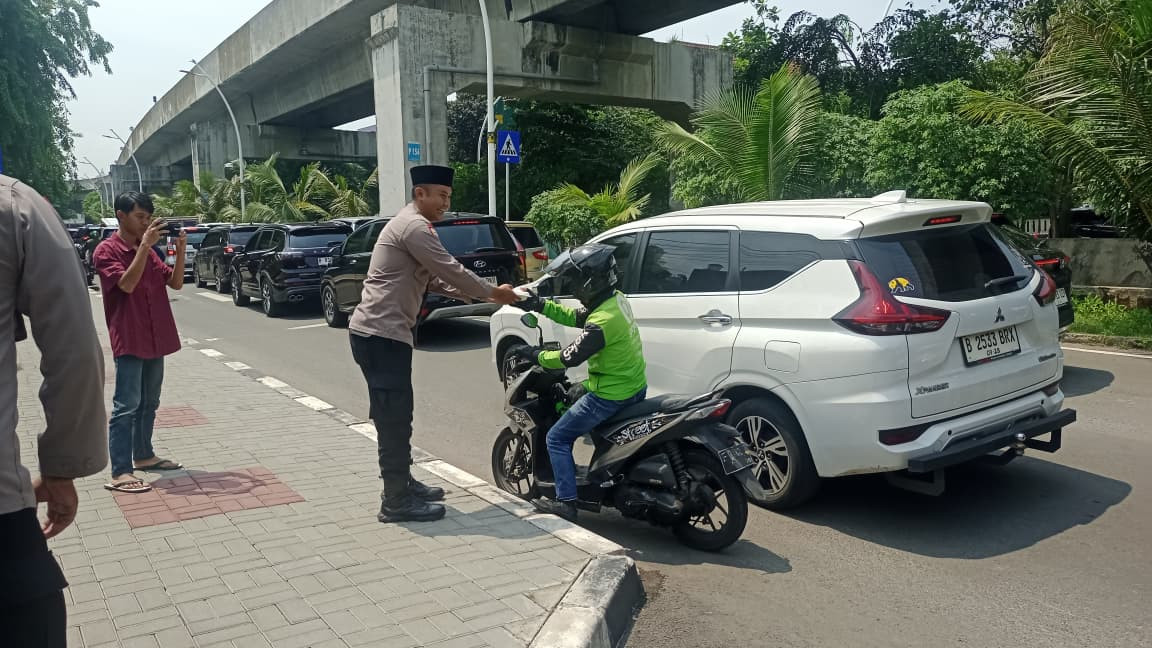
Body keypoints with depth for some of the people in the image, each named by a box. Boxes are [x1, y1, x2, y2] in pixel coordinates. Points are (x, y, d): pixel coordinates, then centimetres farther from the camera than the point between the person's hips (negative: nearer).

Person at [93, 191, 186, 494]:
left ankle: (143, 455, 27)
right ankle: (120, 473, -7)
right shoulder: (106, 250, -8)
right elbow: (127, 284, -22)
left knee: (149, 403, 15)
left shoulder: (148, 250, 13)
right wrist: (145, 246, -23)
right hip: (128, 340, -7)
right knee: (126, 406, -8)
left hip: (155, 339, 7)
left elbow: (176, 283, 7)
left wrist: (180, 251, -7)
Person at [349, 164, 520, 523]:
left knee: (395, 416, 17)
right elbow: (451, 270, -15)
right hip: (382, 334, -11)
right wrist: (493, 293, -2)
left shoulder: (409, 224, 21)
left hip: (378, 332, 11)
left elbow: (434, 279, 23)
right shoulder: (415, 226, -13)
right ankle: (397, 501, 1)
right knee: (394, 417, -6)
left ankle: (403, 484, 28)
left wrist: (478, 294, 13)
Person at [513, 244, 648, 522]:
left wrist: (536, 355, -7)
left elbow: (571, 356, -22)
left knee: (557, 438, 1)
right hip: (635, 386, 10)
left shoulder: (603, 320, -26)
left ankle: (566, 502, 2)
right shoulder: (617, 299, 3)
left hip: (611, 395, -10)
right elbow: (576, 317, 15)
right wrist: (541, 306, 8)